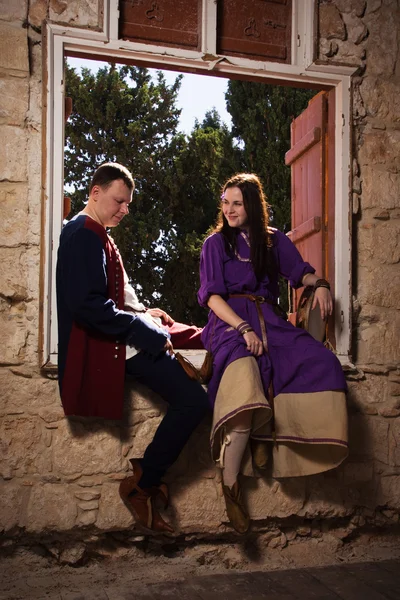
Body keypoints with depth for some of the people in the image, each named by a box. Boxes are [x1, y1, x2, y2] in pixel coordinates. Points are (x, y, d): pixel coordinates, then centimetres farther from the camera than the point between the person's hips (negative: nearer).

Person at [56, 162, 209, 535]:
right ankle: (141, 486, -4)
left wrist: (143, 312, 11)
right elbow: (88, 305, -27)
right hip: (111, 342, -12)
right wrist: (146, 332, -22)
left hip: (120, 334, 12)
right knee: (192, 401, -20)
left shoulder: (92, 234, 17)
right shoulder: (85, 236, -17)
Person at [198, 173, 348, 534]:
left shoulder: (273, 240, 18)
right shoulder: (216, 243, 8)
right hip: (230, 323, -4)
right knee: (245, 372, -38)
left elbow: (300, 271, 22)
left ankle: (267, 440, -26)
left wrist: (319, 283, -4)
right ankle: (231, 484, -38)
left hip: (268, 321, 4)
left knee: (321, 363, -26)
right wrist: (244, 329, -17)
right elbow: (213, 295, -2)